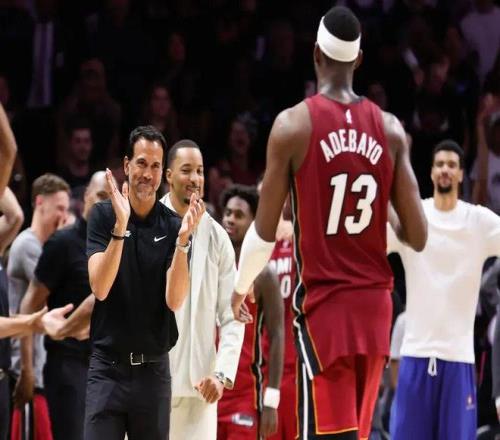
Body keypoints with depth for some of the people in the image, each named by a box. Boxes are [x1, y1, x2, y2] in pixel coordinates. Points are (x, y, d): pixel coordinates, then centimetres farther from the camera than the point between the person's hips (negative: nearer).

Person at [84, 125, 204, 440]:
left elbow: (175, 300, -9)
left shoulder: (174, 225, 3)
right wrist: (120, 226, -26)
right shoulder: (103, 215, -1)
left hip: (153, 370, 2)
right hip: (107, 366, -2)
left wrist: (183, 240, -22)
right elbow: (100, 288, -14)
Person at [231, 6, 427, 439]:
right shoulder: (390, 129, 3)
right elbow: (417, 237, 1)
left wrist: (241, 287, 15)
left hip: (325, 305, -5)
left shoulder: (294, 124, -8)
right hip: (375, 305, 5)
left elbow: (265, 232, -4)